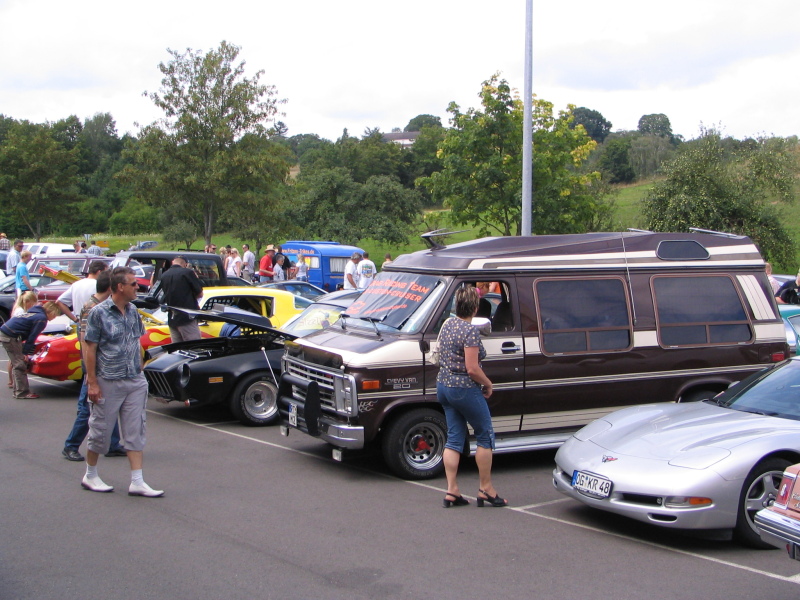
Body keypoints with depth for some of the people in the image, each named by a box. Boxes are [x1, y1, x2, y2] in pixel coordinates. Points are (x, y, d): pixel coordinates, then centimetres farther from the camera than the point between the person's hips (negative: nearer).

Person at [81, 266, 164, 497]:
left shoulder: (133, 311, 8)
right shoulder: (99, 313, -10)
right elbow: (90, 348, -10)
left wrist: (139, 373, 13)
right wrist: (92, 383, -13)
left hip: (135, 382, 6)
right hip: (108, 383, -6)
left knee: (136, 432, 4)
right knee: (100, 430, 7)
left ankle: (137, 482, 6)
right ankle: (90, 476, 24)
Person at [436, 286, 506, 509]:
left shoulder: (447, 324, 6)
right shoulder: (470, 331, -20)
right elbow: (472, 369, -23)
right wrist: (488, 384, -6)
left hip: (443, 386, 8)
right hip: (465, 389, -8)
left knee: (454, 438, 11)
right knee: (485, 436, 6)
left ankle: (451, 491, 10)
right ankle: (486, 490, 10)